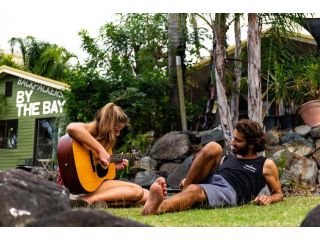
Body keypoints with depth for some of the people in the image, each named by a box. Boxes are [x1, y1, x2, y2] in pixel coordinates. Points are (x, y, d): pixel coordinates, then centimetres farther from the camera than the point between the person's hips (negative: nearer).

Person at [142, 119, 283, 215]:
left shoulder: (266, 165, 19)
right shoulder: (227, 158, 33)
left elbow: (278, 194, 19)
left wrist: (269, 199, -6)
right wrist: (189, 180, 8)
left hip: (228, 191, -5)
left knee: (194, 190, -38)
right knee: (213, 148, -17)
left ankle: (154, 209, -68)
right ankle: (185, 191, -26)